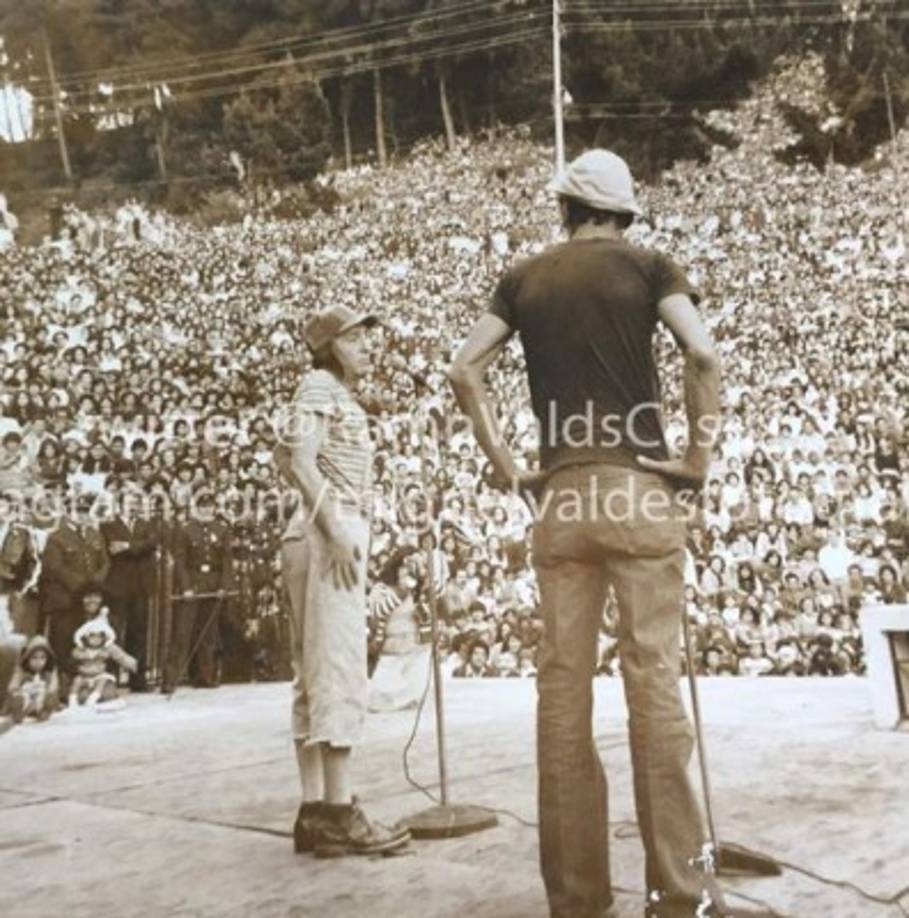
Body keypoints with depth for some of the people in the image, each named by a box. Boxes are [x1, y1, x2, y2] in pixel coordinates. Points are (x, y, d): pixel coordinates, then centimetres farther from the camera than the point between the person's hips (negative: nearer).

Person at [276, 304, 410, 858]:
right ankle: (338, 815, -11)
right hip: (330, 535, -10)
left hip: (336, 537, 10)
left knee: (317, 674, 6)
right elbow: (299, 459, -14)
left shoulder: (342, 398, 25)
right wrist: (335, 530, -22)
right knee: (339, 673, -12)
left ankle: (316, 811, 9)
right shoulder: (321, 386, -2)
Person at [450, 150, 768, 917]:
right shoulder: (647, 266, 5)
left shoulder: (524, 279, 13)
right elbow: (703, 353, -11)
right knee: (654, 676, -1)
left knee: (563, 684, 4)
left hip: (559, 493, 3)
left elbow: (465, 370, 3)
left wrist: (507, 468, 5)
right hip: (638, 486, -2)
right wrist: (700, 456, -3)